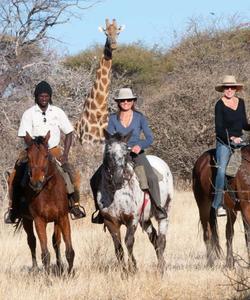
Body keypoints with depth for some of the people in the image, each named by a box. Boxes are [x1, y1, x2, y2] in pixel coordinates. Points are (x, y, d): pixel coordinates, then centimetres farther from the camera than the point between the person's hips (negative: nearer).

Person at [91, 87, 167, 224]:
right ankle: (100, 209, 5)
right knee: (95, 180, -10)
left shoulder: (140, 117, 2)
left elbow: (150, 138, -2)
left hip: (136, 154, -2)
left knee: (152, 177, -27)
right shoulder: (113, 118, 5)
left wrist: (140, 146, -22)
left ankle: (157, 207, -14)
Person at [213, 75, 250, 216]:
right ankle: (218, 204, -18)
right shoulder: (220, 105, -6)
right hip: (224, 142, -6)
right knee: (222, 169, -16)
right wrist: (231, 138, -23)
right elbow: (219, 129, -11)